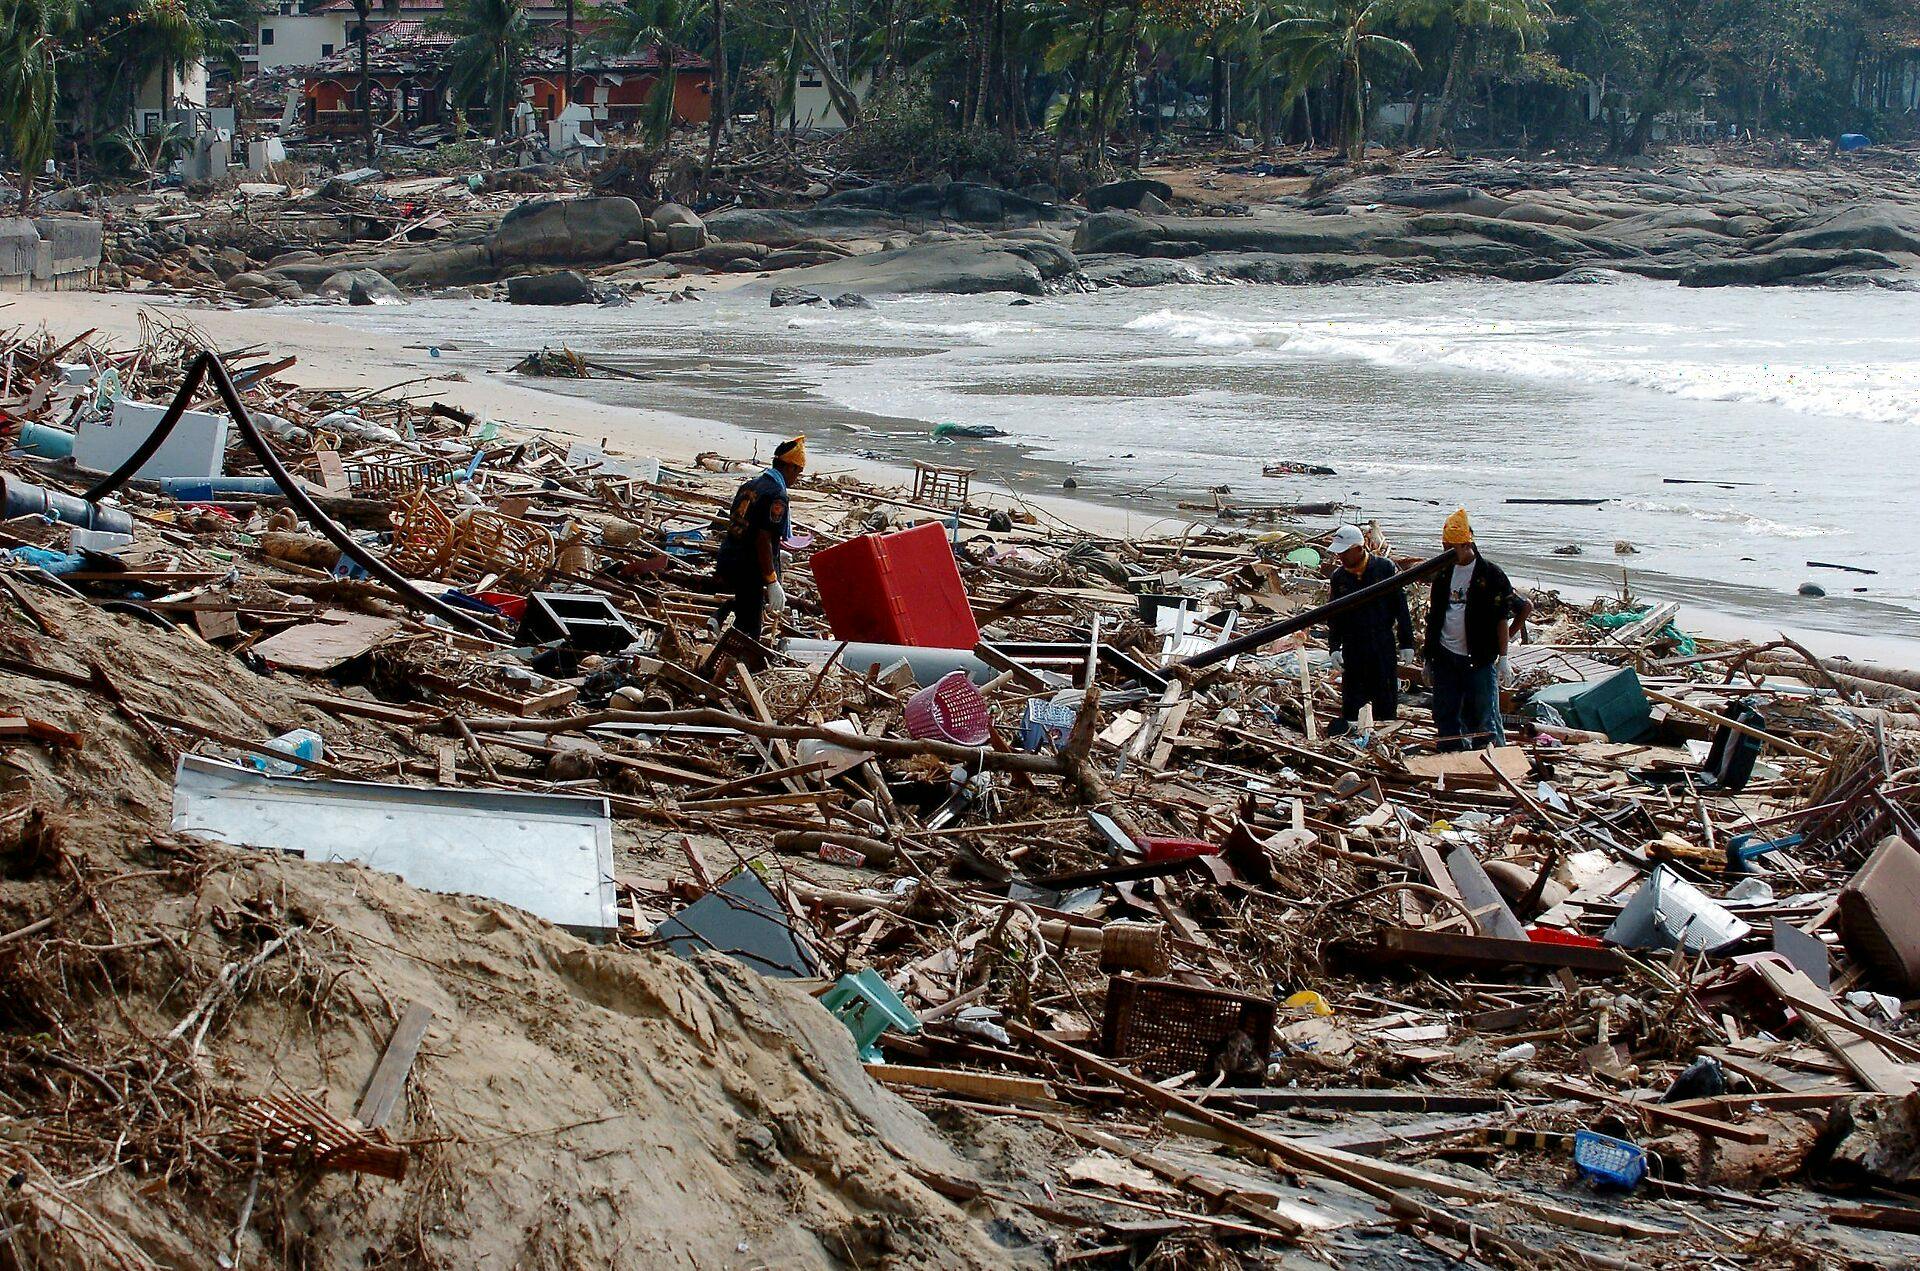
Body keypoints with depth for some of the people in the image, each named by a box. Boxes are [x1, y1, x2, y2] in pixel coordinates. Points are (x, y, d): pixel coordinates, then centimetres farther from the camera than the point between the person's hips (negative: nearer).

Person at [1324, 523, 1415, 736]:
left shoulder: (1385, 568, -5)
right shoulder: (1338, 577, 4)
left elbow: (1401, 606, 0)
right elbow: (1334, 617, 11)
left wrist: (1406, 643, -1)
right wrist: (1334, 648, 2)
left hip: (1384, 647, -2)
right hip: (1353, 649, 2)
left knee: (1386, 700, 5)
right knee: (1352, 700, 2)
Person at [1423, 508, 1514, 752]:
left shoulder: (1491, 575, -6)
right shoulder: (1443, 574, 11)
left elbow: (1502, 619, -5)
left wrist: (1502, 657, -9)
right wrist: (1428, 658, 17)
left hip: (1479, 659, -6)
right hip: (1445, 658, 6)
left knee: (1484, 718, -3)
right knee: (1445, 718, 8)